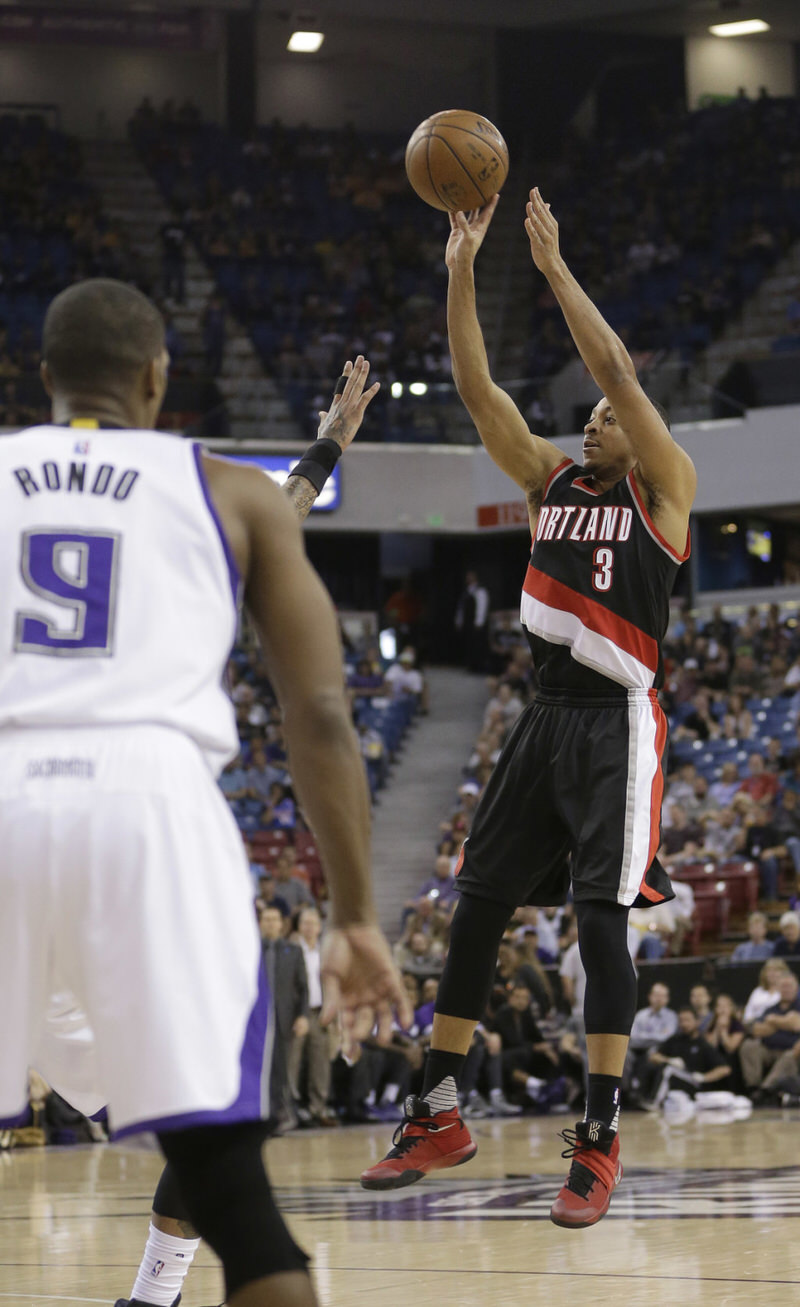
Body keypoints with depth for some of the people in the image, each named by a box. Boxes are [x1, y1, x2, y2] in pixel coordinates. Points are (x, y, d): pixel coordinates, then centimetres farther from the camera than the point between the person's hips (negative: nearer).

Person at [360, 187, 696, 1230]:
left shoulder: (664, 488, -1)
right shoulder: (551, 478, 15)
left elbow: (618, 370, -12)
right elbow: (479, 390, 8)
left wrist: (555, 266, -12)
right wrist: (462, 272, 0)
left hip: (618, 723, -6)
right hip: (546, 714, 6)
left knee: (600, 917, -11)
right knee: (478, 905, 5)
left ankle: (601, 1142, -8)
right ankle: (438, 1117, 13)